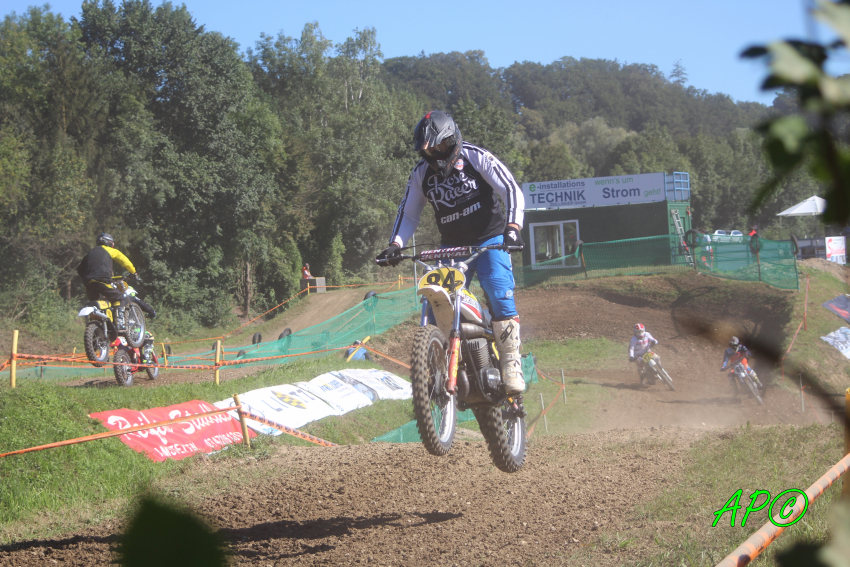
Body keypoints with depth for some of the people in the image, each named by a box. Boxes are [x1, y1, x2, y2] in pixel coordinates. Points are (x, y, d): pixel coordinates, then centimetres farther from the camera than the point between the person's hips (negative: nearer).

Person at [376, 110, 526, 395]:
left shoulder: (476, 157, -8)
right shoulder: (421, 173, 5)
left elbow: (511, 190, -13)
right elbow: (408, 212, 13)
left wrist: (512, 227, -28)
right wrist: (395, 244, -4)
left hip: (490, 240, -4)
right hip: (451, 246, 4)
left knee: (501, 297, -20)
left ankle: (511, 366, -16)